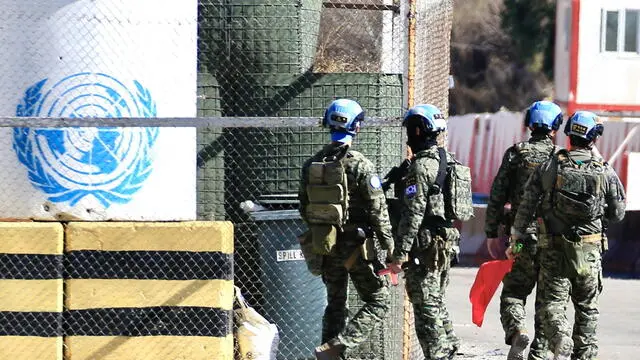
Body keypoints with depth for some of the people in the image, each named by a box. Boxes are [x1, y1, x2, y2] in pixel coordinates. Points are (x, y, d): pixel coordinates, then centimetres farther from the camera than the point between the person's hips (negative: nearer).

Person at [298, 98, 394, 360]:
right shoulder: (360, 165, -15)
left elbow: (304, 209, 11)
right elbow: (378, 210, -15)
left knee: (335, 304, 17)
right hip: (356, 247, -6)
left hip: (326, 246, 6)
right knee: (378, 301, 2)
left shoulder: (311, 165, 4)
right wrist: (390, 248, -7)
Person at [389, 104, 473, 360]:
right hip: (448, 240, 9)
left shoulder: (422, 166, -16)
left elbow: (413, 214, -20)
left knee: (427, 305, -5)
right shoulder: (450, 162, 13)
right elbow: (457, 205, 19)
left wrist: (400, 253, -18)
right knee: (437, 301, 18)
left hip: (426, 243, -9)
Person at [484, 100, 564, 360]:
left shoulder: (515, 154, 0)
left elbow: (497, 196, -1)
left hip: (523, 236, 0)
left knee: (513, 292, 8)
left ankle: (517, 330, -19)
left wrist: (492, 233, 6)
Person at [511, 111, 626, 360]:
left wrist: (516, 237, 9)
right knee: (587, 306, 14)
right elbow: (618, 213, 5)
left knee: (553, 302, 2)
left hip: (554, 248, -1)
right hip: (589, 250, 1)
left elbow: (526, 205, -1)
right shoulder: (605, 172, -3)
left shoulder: (549, 167, -3)